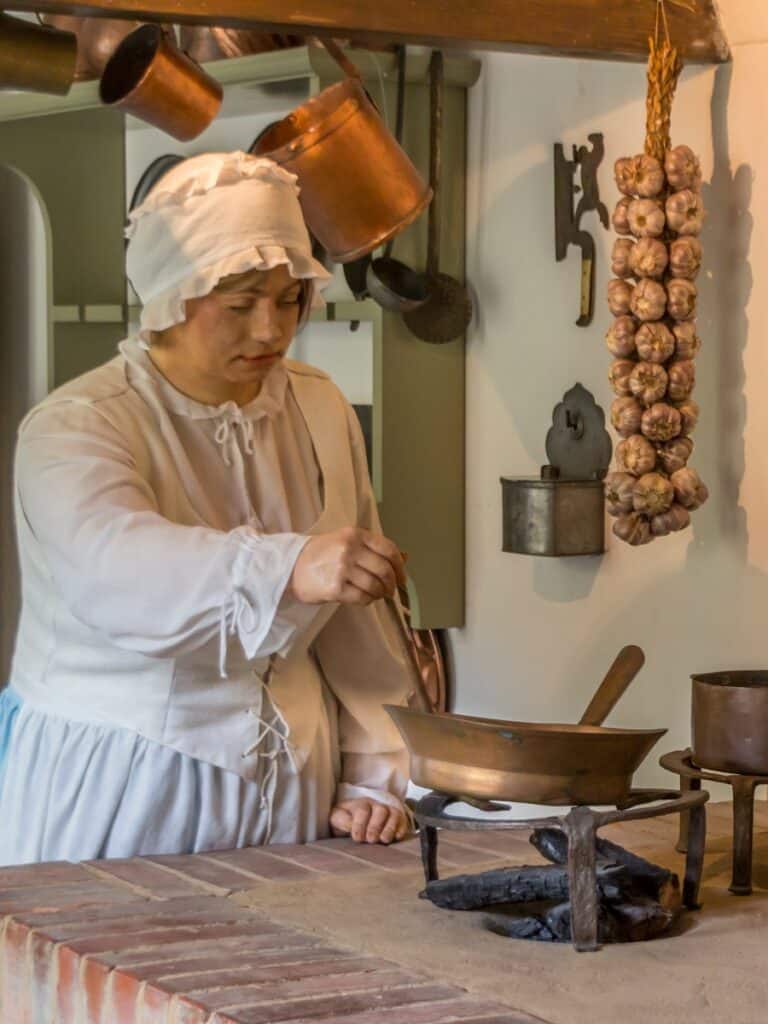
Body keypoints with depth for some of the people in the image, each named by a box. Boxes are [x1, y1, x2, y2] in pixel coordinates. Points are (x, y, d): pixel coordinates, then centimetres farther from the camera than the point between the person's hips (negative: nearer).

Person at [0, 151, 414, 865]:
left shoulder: (322, 411, 5)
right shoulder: (76, 426, -12)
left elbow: (359, 631, 8)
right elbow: (113, 566, -35)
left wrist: (370, 780, 2)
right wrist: (289, 569, -49)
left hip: (293, 780, 4)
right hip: (119, 785, -4)